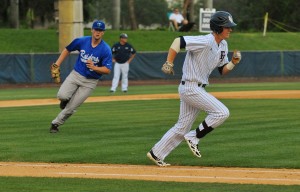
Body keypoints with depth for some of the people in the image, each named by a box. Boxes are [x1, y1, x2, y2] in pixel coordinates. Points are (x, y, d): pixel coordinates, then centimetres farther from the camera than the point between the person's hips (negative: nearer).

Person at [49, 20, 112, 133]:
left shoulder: (106, 50, -13)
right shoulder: (81, 41, -4)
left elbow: (107, 70, -14)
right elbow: (67, 50, 13)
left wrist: (94, 67, -31)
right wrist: (57, 64, 7)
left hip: (90, 82, -2)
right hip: (76, 74, 2)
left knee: (71, 108, -5)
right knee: (62, 95, -22)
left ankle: (55, 124, 16)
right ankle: (66, 100, 15)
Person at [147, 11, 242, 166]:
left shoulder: (223, 46, 10)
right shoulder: (205, 42, -20)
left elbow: (223, 71, 15)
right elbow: (178, 41, -24)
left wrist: (233, 62, -4)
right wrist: (169, 64, -25)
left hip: (198, 89, 10)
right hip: (190, 88, -10)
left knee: (182, 127, 13)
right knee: (221, 112, -15)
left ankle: (156, 154, 19)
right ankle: (194, 137, -3)